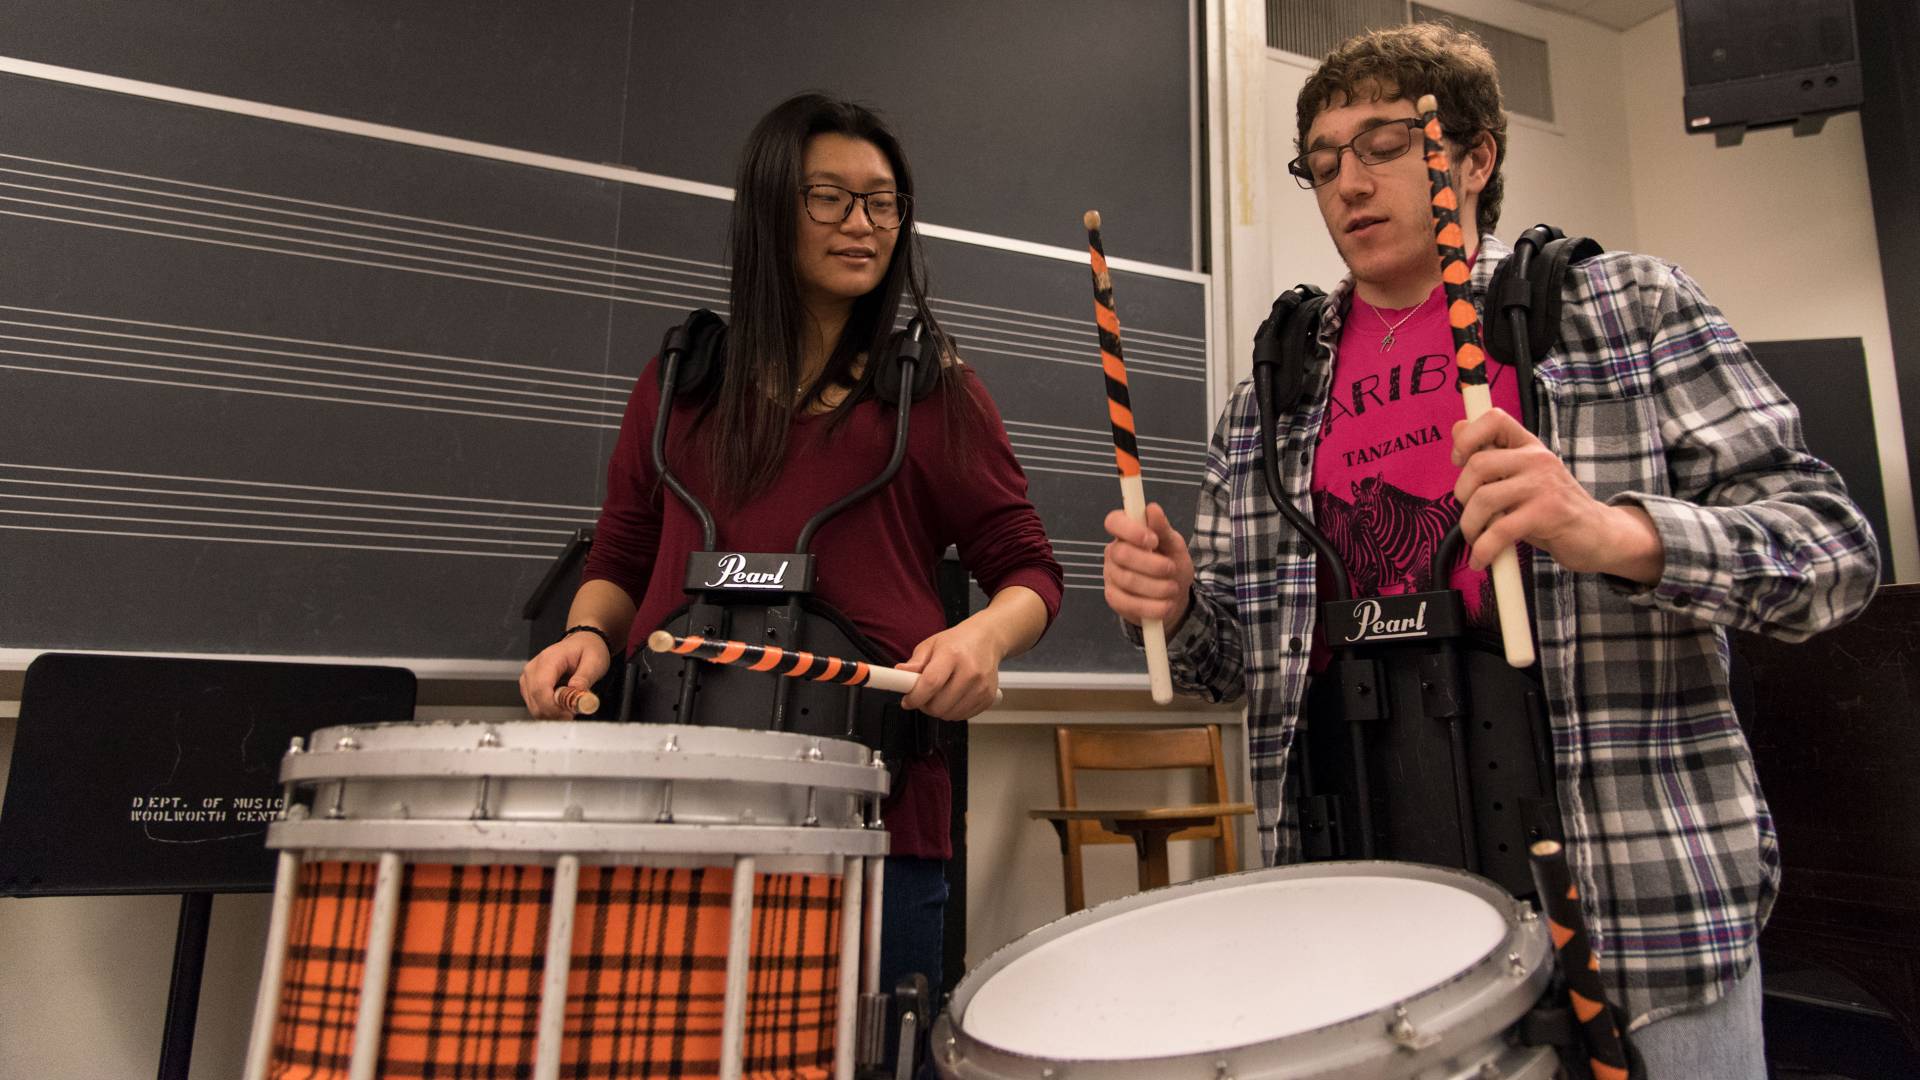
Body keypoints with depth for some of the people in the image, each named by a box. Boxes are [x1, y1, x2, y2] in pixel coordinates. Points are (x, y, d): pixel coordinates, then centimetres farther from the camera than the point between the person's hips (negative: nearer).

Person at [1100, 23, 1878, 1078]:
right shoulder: (1271, 398, 8)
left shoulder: (1630, 307, 1)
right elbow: (1235, 652, 10)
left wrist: (1617, 531, -24)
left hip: (1640, 906, -2)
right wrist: (1173, 607, -12)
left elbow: (1833, 546, -5)